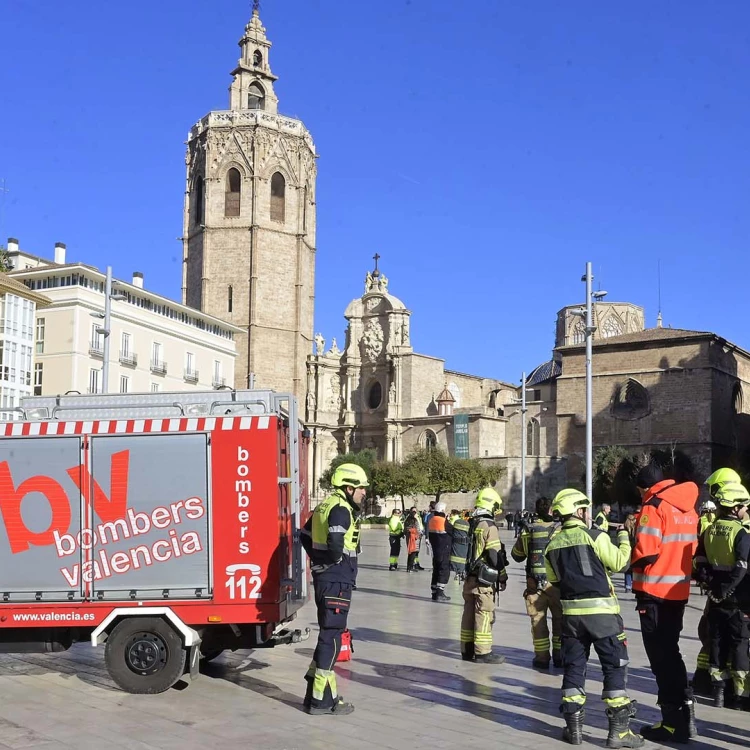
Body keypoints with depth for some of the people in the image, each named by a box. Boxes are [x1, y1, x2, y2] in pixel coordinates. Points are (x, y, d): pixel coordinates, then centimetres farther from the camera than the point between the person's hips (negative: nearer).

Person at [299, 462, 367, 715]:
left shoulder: (325, 506, 14)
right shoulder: (341, 509, -16)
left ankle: (316, 692, 23)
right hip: (337, 582, -10)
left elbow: (305, 535, 22)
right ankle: (322, 699, 1)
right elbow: (335, 543, -30)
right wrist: (337, 561, -11)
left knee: (328, 635, 17)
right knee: (331, 638, -4)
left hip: (323, 579, 10)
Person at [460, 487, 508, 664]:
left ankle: (467, 650, 19)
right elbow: (495, 555, -16)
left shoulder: (473, 524, 11)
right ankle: (483, 652, 0)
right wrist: (502, 577, -7)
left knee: (469, 612, 12)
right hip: (485, 578, -8)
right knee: (484, 614, -3)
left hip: (471, 576, 8)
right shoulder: (489, 527, -14)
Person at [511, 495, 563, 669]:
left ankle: (542, 657, 9)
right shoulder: (560, 529, -8)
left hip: (534, 582, 1)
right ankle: (559, 656, 16)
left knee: (538, 619, 9)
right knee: (559, 618, 12)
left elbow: (517, 555, 10)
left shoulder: (527, 531, -1)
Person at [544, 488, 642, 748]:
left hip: (571, 612, 5)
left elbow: (553, 579, 11)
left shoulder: (553, 544, 5)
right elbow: (618, 562, -6)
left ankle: (574, 727, 14)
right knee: (615, 666, 3)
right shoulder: (594, 536, -10)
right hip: (601, 611, -4)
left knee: (574, 666, 12)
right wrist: (624, 538, 9)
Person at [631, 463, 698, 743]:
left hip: (654, 591, -7)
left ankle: (675, 721, 2)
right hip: (679, 591, 8)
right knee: (670, 650, 18)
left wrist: (635, 560, 0)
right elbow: (692, 548, 13)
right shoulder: (688, 508, 10)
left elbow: (645, 553, -20)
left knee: (661, 655, 0)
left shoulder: (653, 507, -14)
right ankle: (684, 708, 22)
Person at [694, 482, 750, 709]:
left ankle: (718, 690, 18)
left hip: (716, 597, 5)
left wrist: (712, 582, 0)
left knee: (717, 642, 12)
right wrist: (726, 588, -13)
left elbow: (700, 563, 2)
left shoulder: (708, 532, 5)